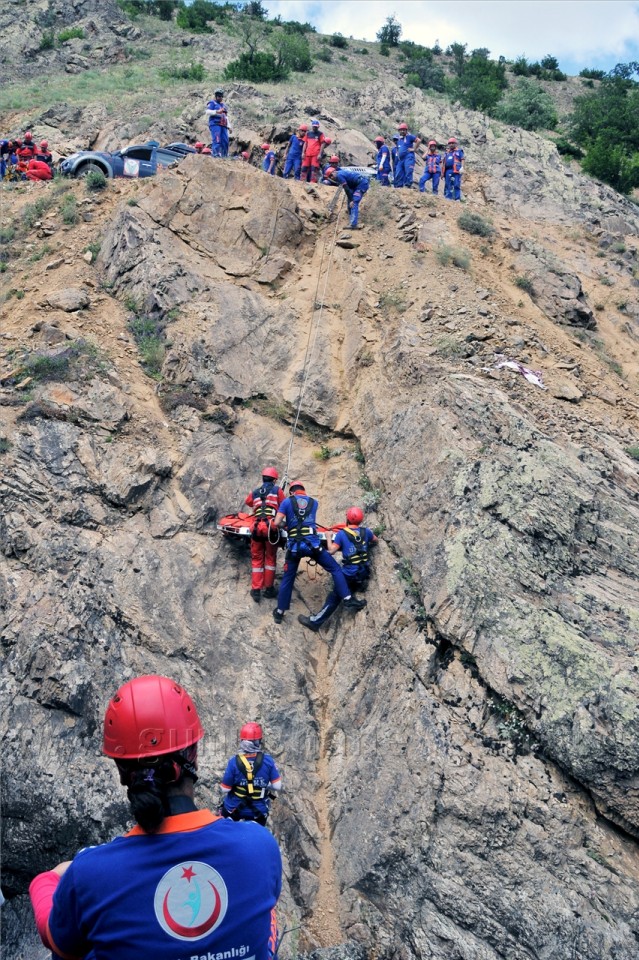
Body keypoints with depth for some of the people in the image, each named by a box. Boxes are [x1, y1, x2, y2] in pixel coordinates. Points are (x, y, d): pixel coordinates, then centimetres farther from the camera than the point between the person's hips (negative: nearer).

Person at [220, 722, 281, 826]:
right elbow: (277, 786, -12)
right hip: (258, 811, 1)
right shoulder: (268, 761, -18)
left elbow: (225, 789, -14)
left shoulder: (234, 762, -22)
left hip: (234, 809, -1)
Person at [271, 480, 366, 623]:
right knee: (335, 569, 11)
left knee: (288, 578, 14)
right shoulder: (313, 502, 17)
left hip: (294, 546, 0)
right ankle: (348, 599, 2)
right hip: (312, 544, 0)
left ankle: (279, 612, 19)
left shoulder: (287, 501, 8)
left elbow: (277, 523, -1)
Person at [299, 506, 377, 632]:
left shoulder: (342, 534, -10)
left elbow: (331, 551, -12)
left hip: (350, 574, -4)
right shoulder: (365, 531, 4)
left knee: (334, 598, 1)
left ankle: (314, 621, 6)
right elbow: (375, 540, 24)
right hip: (364, 573, 4)